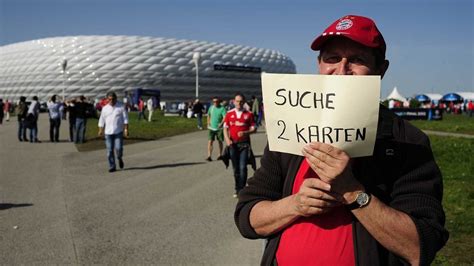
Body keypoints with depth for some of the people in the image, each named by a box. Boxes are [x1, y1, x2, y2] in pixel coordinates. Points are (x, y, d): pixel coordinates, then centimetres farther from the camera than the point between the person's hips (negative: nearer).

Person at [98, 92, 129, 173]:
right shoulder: (105, 108, 8)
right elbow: (102, 120, 12)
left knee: (118, 148, -11)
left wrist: (126, 129, -7)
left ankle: (119, 158, 21)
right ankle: (112, 167, 10)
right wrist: (100, 130, 6)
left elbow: (125, 119, 0)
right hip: (108, 132, 2)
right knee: (109, 150, 1)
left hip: (118, 132, -2)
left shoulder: (121, 107, 1)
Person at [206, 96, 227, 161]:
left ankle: (220, 155, 27)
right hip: (211, 128, 3)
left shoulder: (222, 109, -8)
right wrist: (208, 123, 10)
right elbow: (208, 115, 23)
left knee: (220, 142, 11)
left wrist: (221, 123, -35)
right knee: (210, 141, -9)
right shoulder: (211, 108, 8)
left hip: (219, 128, -3)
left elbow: (225, 117, -20)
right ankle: (209, 156, -11)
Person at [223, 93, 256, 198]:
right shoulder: (229, 114, 6)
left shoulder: (249, 114, 1)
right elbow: (225, 128, 7)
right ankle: (237, 189, 22)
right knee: (235, 168, 10)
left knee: (243, 167, -10)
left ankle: (241, 190, -4)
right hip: (233, 144, 2)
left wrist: (245, 133, -17)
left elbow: (253, 128, 2)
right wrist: (227, 139, -9)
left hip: (244, 143, -2)